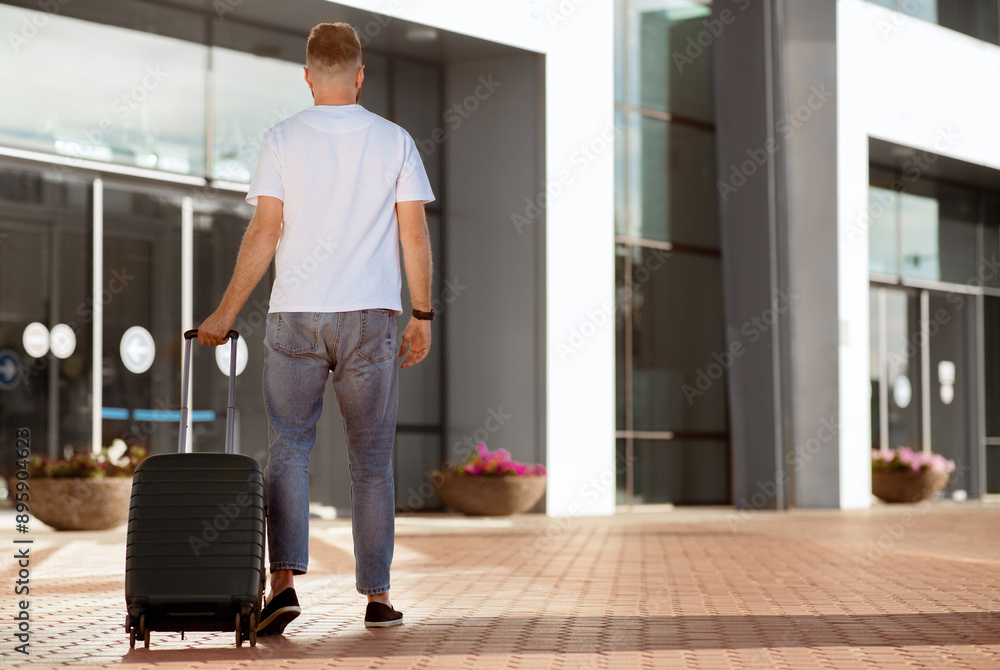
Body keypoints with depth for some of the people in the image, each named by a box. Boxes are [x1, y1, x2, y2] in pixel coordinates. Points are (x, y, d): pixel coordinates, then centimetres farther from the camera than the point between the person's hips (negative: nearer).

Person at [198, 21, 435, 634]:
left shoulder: (283, 140, 0)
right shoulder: (395, 141, 3)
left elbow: (264, 232, -4)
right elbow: (415, 236, 0)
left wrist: (227, 312, 3)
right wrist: (422, 315, 8)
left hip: (296, 318, -1)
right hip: (371, 318, 1)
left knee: (287, 452, 3)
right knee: (372, 463, 9)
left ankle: (284, 581, -13)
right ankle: (377, 595, 12)